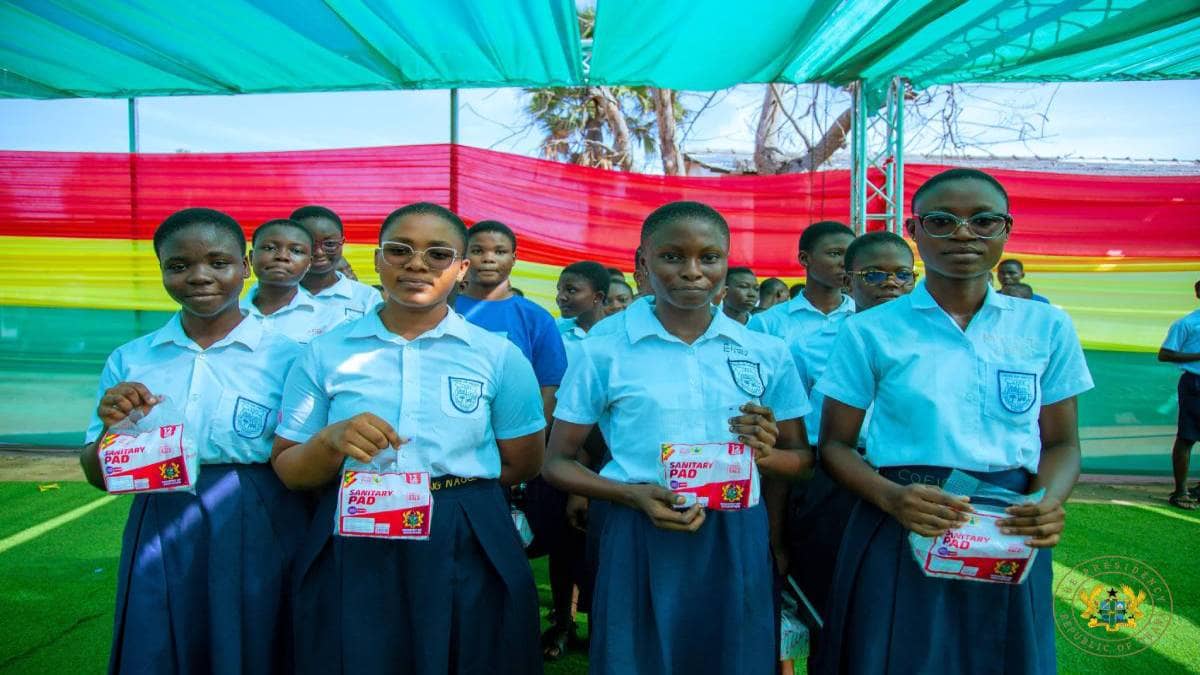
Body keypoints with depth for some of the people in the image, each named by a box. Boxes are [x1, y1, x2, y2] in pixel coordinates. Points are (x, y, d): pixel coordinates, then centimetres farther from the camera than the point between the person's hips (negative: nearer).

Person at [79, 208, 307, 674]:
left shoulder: (287, 356, -6)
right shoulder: (130, 361, 4)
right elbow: (100, 478, 8)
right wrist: (111, 427, -10)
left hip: (259, 539, -2)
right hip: (160, 543, 3)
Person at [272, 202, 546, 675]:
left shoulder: (499, 356, -1)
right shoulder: (326, 353, 2)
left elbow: (523, 464, 6)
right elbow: (288, 471, 4)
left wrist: (457, 481, -2)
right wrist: (332, 441, -16)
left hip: (468, 551, 0)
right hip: (351, 551, 1)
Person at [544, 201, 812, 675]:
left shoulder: (767, 354, 3)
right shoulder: (604, 353, -4)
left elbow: (803, 456, 12)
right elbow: (557, 463, 1)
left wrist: (767, 455, -12)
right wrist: (634, 495, -17)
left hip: (739, 541, 3)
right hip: (641, 542, -2)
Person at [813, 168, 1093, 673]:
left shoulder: (1047, 326, 3)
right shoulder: (870, 332, -4)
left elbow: (1061, 443, 9)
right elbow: (835, 445, 0)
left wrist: (1049, 502, -12)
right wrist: (891, 497, -18)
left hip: (1011, 538, 2)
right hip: (900, 536, -2)